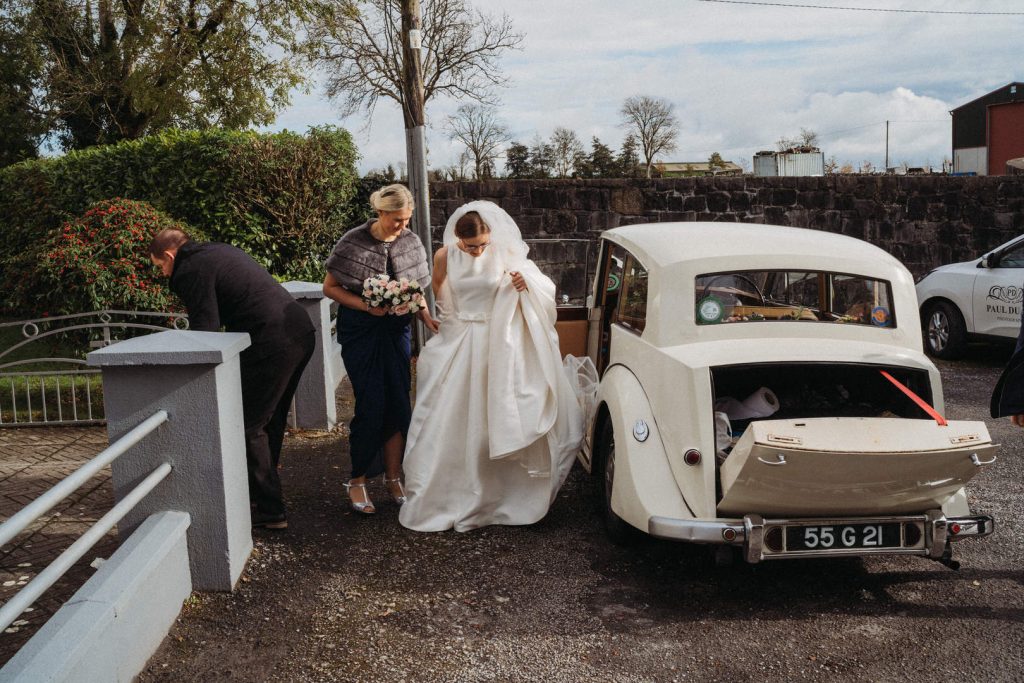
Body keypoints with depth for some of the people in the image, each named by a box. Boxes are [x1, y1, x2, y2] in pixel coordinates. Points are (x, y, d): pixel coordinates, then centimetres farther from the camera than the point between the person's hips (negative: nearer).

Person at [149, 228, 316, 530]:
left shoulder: (190, 271, -5)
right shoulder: (218, 251, 23)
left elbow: (204, 330, -8)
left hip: (271, 344, -10)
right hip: (301, 333, 10)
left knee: (249, 427, 1)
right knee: (269, 421, 21)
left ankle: (269, 510, 7)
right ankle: (260, 492, 34)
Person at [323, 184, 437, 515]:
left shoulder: (411, 242, -1)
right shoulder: (353, 242, -12)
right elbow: (330, 287, -6)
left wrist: (427, 317, -10)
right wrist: (366, 305, -19)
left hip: (397, 329, 4)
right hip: (360, 330, -4)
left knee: (398, 404, 3)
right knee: (371, 404, -7)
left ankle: (393, 478, 18)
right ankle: (357, 481, 11)